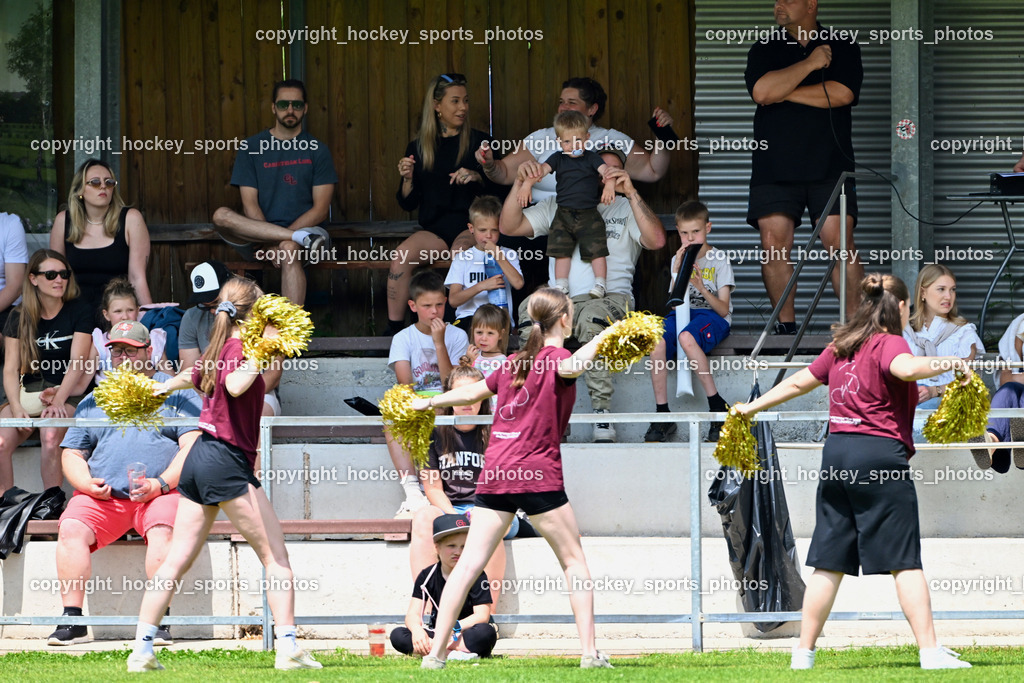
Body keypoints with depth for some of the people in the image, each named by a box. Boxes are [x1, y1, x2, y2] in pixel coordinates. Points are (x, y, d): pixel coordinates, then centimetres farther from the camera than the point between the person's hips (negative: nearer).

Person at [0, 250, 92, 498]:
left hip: (67, 395, -3)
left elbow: (77, 363, -7)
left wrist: (58, 401, -21)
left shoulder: (79, 311, 2)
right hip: (27, 393, 3)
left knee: (50, 436, -35)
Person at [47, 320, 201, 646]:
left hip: (160, 494, -3)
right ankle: (73, 621, -26)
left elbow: (192, 445, 1)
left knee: (162, 530, -35)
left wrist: (161, 483, -14)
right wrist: (87, 484, -2)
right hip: (101, 497, 3)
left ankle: (158, 621, -35)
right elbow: (72, 454, 20)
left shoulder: (176, 392, 12)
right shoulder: (93, 401, 23)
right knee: (71, 528, -26)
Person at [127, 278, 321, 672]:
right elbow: (235, 385, -33)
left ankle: (142, 650, 3)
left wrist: (165, 387, 55)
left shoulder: (219, 349, 13)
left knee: (177, 560, 7)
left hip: (199, 459, 9)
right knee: (275, 554, -4)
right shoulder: (238, 348, -11)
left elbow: (192, 376, 35)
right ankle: (287, 647, -11)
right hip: (227, 462, -9)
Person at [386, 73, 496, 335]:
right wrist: (407, 179, -7)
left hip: (469, 224, -2)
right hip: (433, 228, 2)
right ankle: (394, 326, -20)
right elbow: (408, 204, 12)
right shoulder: (419, 148, 12)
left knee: (461, 251, -36)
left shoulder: (479, 142, 8)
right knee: (401, 256, -26)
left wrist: (477, 177, -14)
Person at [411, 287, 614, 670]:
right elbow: (572, 367, -27)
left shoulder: (515, 363, 17)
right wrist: (602, 338, -17)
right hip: (537, 474, -5)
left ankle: (436, 653, -5)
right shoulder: (554, 359, -1)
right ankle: (590, 652, -1)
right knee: (573, 559, 6)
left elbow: (474, 392, 30)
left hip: (494, 473, 5)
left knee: (470, 563, 2)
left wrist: (429, 403, 46)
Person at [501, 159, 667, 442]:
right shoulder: (556, 206, 25)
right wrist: (521, 183, 2)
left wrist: (631, 193, -8)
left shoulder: (625, 209, 19)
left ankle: (602, 418, -39)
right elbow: (508, 226, 15)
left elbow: (657, 240, -2)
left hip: (611, 299, -2)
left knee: (592, 315, -40)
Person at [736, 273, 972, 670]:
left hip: (836, 451, 7)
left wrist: (752, 407, 35)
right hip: (881, 453, -6)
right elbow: (905, 368, -29)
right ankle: (930, 651, -10)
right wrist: (950, 363, -22)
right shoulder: (888, 344, -6)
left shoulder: (841, 347, 15)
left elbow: (799, 382, 24)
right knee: (905, 561, -6)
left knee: (829, 562, 10)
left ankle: (804, 652, 10)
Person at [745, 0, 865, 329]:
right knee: (773, 245, -6)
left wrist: (782, 91, -6)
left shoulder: (843, 48, 8)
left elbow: (841, 94, -9)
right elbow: (762, 91, -8)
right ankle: (785, 326, 1)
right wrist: (810, 64, -7)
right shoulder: (764, 50, 12)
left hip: (829, 164, -2)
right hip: (774, 164, 2)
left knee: (840, 243, -10)